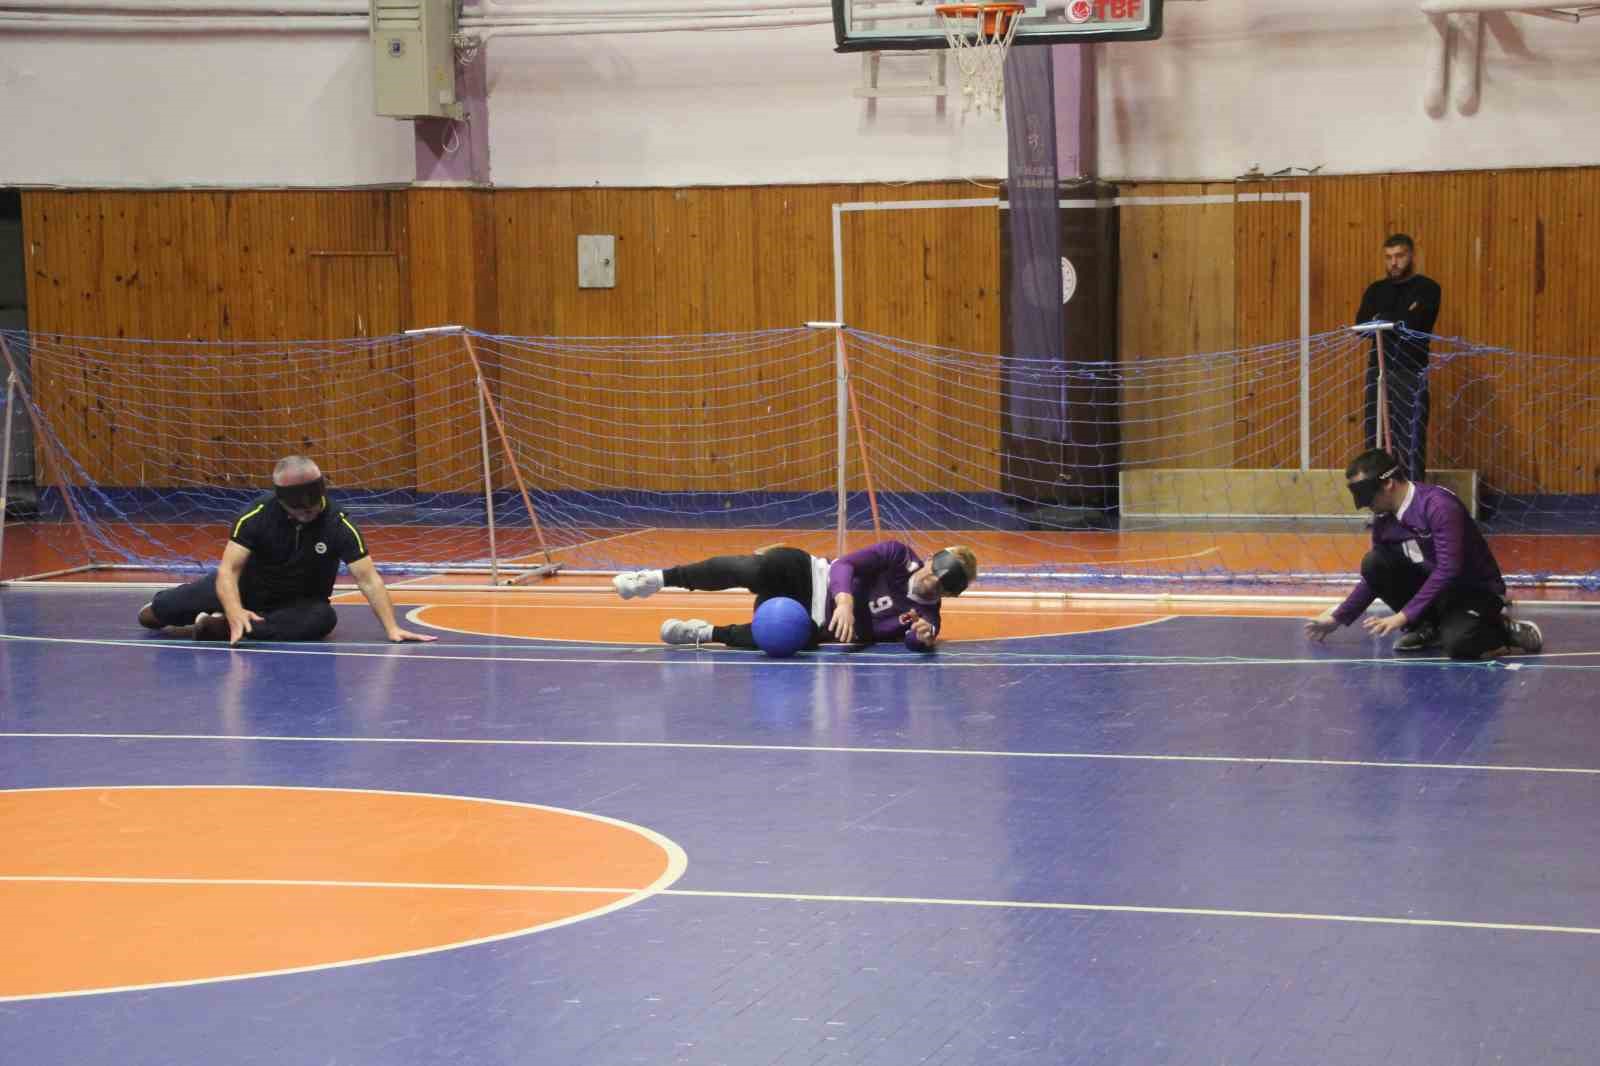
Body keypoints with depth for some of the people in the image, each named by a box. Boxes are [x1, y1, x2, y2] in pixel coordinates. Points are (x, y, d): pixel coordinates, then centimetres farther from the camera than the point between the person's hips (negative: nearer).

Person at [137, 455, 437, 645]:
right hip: (249, 587, 0)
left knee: (323, 618, -38)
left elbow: (368, 579, -27)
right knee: (150, 616, -2)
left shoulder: (338, 525, -26)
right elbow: (229, 569, -30)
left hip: (299, 604, 0)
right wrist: (235, 611, -49)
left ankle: (216, 629, -30)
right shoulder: (257, 516, -25)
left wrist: (392, 628, -38)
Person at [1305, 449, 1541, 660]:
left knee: (1457, 644, -36)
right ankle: (1425, 627, 1)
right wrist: (1338, 618, 11)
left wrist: (1404, 615, -32)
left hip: (1475, 590, -7)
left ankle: (1504, 632, -2)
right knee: (1373, 564, -15)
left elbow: (1448, 570, -31)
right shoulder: (1384, 520, -2)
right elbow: (1375, 577, 13)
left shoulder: (1438, 505, -25)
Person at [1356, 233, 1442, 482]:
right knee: (1375, 436, 2)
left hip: (1410, 372, -5)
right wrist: (1399, 320, -9)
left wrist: (1381, 320, -2)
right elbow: (1361, 325, 1)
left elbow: (1414, 324, -13)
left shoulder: (1426, 288, 2)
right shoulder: (1376, 290, 16)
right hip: (1378, 370, 5)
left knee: (1410, 439, -9)